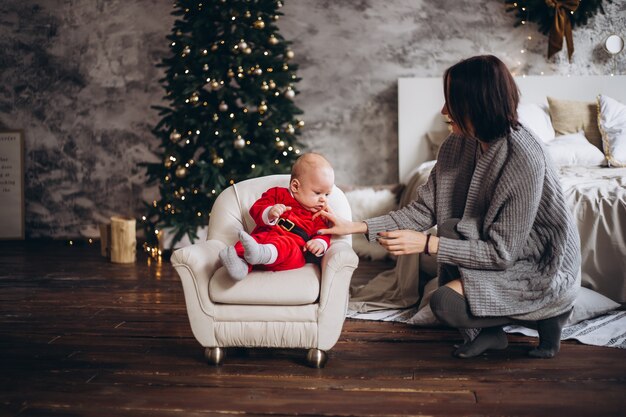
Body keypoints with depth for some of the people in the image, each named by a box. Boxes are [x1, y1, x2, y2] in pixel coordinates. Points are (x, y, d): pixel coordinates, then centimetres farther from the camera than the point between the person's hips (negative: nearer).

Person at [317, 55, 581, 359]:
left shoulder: (525, 159, -30)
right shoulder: (459, 145, -7)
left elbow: (502, 252, -26)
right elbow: (423, 210, -3)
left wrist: (427, 244, -28)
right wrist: (354, 227, -10)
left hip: (544, 271, -7)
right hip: (504, 252, 7)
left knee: (445, 303, -21)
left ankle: (547, 315, 2)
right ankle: (486, 330, 1)